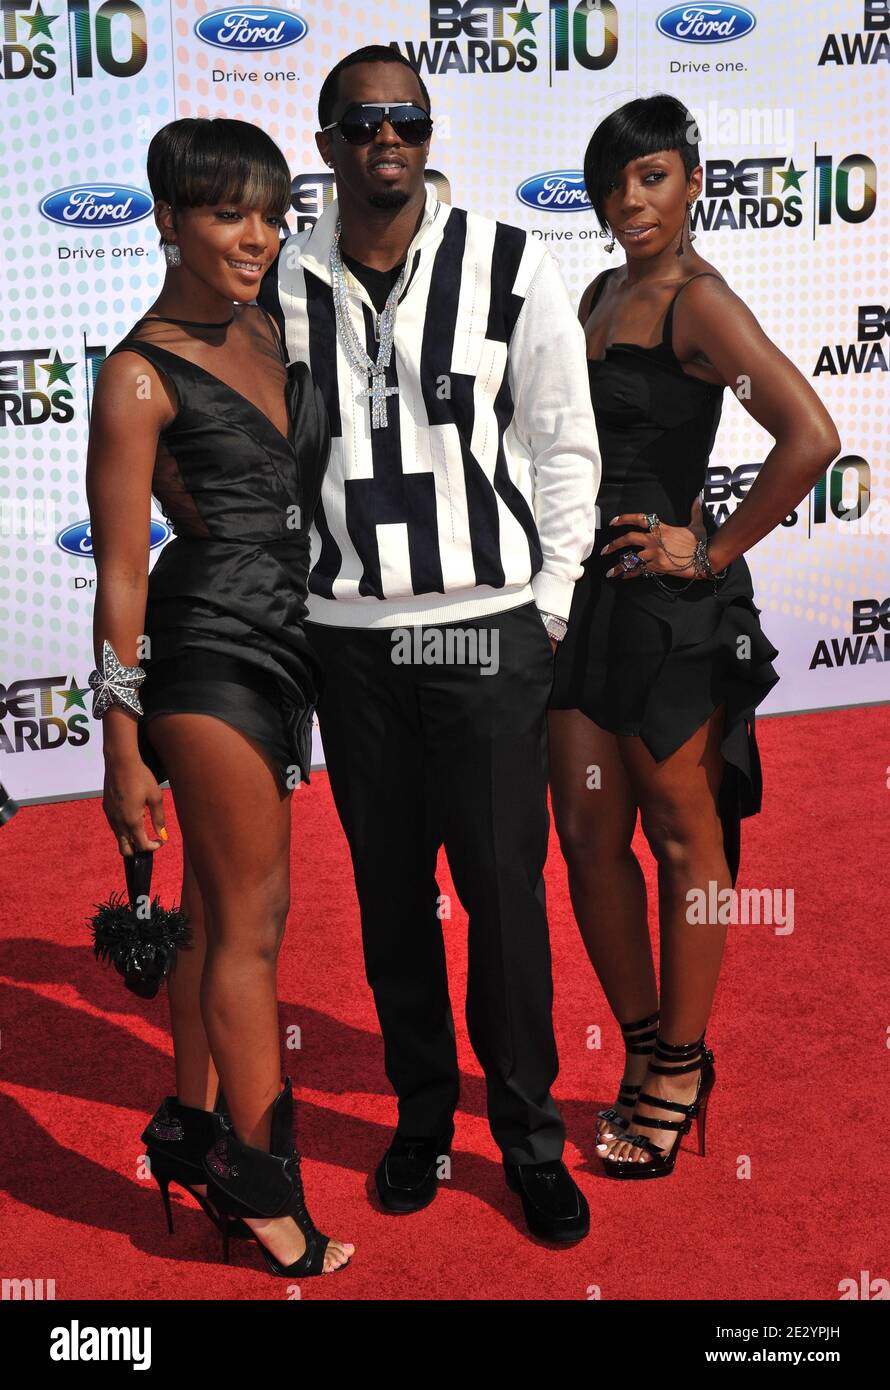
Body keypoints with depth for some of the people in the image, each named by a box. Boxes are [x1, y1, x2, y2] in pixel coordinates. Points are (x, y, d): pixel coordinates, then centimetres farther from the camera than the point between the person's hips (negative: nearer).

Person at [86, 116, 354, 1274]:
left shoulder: (265, 331, 12)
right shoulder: (140, 376, -10)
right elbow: (121, 573, -12)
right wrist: (122, 749, -13)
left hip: (279, 647, 7)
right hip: (207, 654, -7)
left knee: (218, 908, 15)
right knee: (253, 919, -2)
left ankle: (193, 1129, 29)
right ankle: (260, 1182, 11)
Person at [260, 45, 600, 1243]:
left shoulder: (510, 265, -2)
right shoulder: (281, 285, 4)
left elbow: (565, 445, 1)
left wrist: (551, 604, -2)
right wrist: (281, 609, 6)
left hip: (487, 628, -2)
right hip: (348, 637, 3)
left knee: (505, 889, 2)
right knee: (390, 891, 11)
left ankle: (530, 1133, 21)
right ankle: (423, 1115, 29)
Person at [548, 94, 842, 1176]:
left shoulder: (698, 300, -11)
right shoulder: (601, 293, 14)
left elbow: (810, 436, -24)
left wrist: (713, 551, -16)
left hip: (668, 600, -8)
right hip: (585, 588, 8)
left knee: (682, 837, 5)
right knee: (587, 834, 9)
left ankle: (680, 1068, 20)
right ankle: (646, 1054, 27)